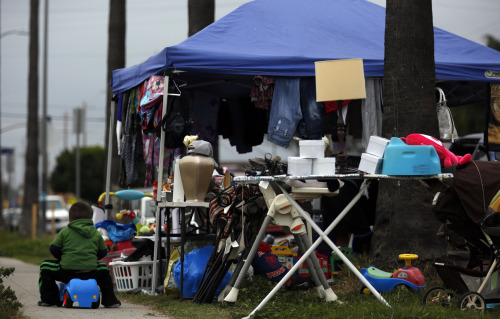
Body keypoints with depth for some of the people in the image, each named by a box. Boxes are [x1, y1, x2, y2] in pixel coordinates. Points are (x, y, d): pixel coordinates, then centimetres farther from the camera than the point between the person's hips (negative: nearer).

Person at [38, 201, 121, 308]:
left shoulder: (64, 232, 8)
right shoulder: (96, 234, 13)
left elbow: (53, 249, 7)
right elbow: (103, 252, 18)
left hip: (67, 272, -2)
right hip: (90, 273, 2)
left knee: (45, 266, 23)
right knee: (104, 269, 34)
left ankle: (48, 299, 19)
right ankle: (110, 301, 30)